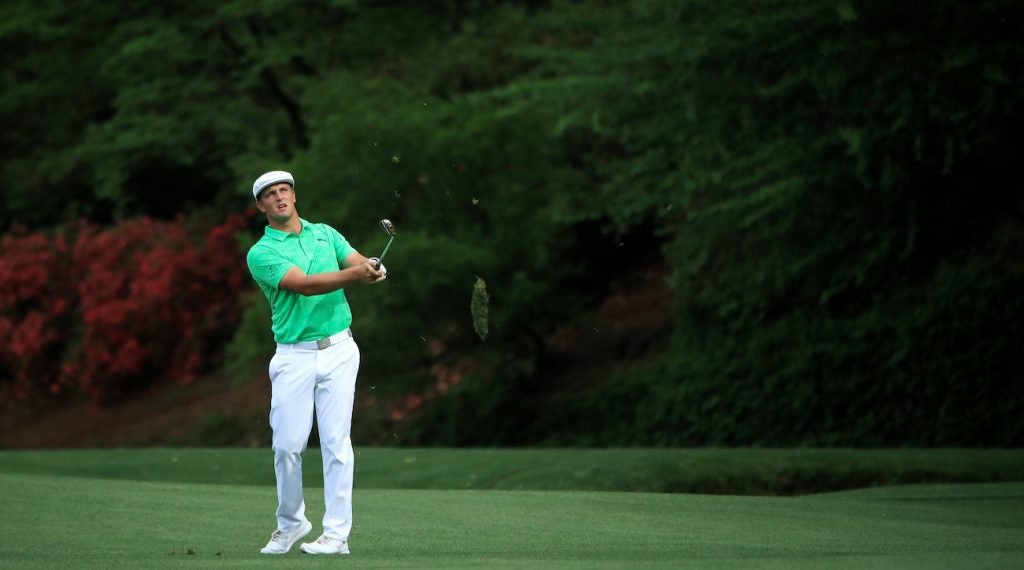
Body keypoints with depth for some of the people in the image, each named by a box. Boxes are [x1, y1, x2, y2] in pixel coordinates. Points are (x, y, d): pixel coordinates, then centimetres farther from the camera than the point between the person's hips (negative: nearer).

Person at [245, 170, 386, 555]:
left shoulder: (325, 233, 12)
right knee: (288, 445, -1)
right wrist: (354, 273, -29)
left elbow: (360, 265, 2)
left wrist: (374, 269, -24)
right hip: (293, 356, -2)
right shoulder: (261, 253, -3)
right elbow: (304, 285, -17)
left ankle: (336, 533, -3)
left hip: (338, 350, 2)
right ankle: (290, 523, 21)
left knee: (336, 443, -4)